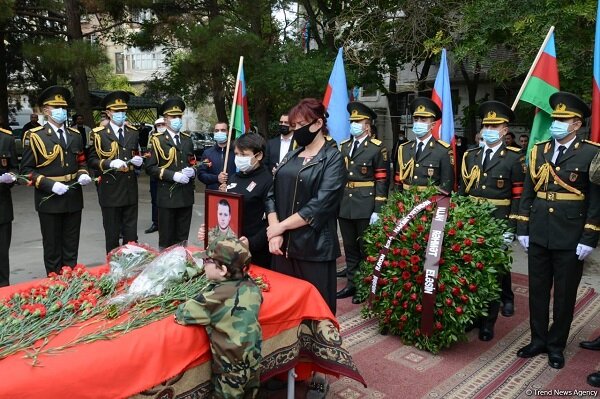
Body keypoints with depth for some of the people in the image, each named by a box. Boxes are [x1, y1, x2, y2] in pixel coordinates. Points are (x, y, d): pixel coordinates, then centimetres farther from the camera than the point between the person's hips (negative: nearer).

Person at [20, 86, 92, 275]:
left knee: (71, 247, 13)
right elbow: (26, 170, -7)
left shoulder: (75, 135, 11)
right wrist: (50, 185, -19)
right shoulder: (34, 136, -5)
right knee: (52, 247, 6)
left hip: (73, 199, 4)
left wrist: (83, 174, -3)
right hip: (49, 200, -4)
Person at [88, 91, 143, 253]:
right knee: (112, 233, 6)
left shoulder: (133, 132, 13)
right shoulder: (99, 134, -1)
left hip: (130, 189, 4)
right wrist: (110, 163, -21)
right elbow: (92, 161, -5)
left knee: (131, 233, 9)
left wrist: (138, 160, -1)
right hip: (110, 189, -4)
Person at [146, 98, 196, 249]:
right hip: (167, 195, -4)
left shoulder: (188, 139, 14)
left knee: (182, 238, 11)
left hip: (186, 195, 5)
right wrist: (173, 175, -18)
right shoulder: (158, 140, -3)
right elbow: (150, 168, -9)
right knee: (166, 238, 4)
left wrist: (192, 171, -1)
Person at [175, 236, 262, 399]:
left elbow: (183, 314, -19)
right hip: (253, 362, 6)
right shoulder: (251, 286, -6)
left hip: (231, 368, -6)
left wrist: (179, 310, 2)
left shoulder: (216, 296, -23)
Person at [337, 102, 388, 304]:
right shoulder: (344, 147, 12)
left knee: (365, 248, 7)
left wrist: (377, 210, -14)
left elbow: (382, 181, -9)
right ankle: (351, 284, 26)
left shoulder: (377, 148, -5)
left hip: (365, 208, -5)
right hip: (344, 206, 5)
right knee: (350, 248, 14)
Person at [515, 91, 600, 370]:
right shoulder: (538, 151, 7)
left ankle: (556, 345, 27)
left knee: (564, 295, 10)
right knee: (538, 291, 13)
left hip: (570, 239, -4)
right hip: (538, 236, 4)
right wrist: (522, 230, 5)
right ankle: (538, 340, 29)